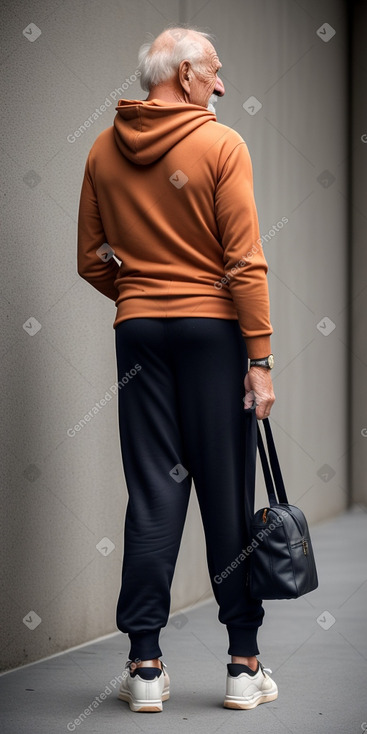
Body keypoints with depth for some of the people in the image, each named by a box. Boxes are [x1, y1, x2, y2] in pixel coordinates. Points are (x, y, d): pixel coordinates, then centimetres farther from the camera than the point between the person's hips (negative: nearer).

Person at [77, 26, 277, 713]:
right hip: (213, 327, -3)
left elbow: (92, 261, 9)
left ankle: (145, 664, 5)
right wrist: (260, 358, -10)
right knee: (227, 493, 3)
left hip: (137, 327, 4)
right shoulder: (221, 145, -7)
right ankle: (244, 663, 8)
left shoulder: (103, 150, 6)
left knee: (151, 495, 6)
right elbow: (245, 261, -11)